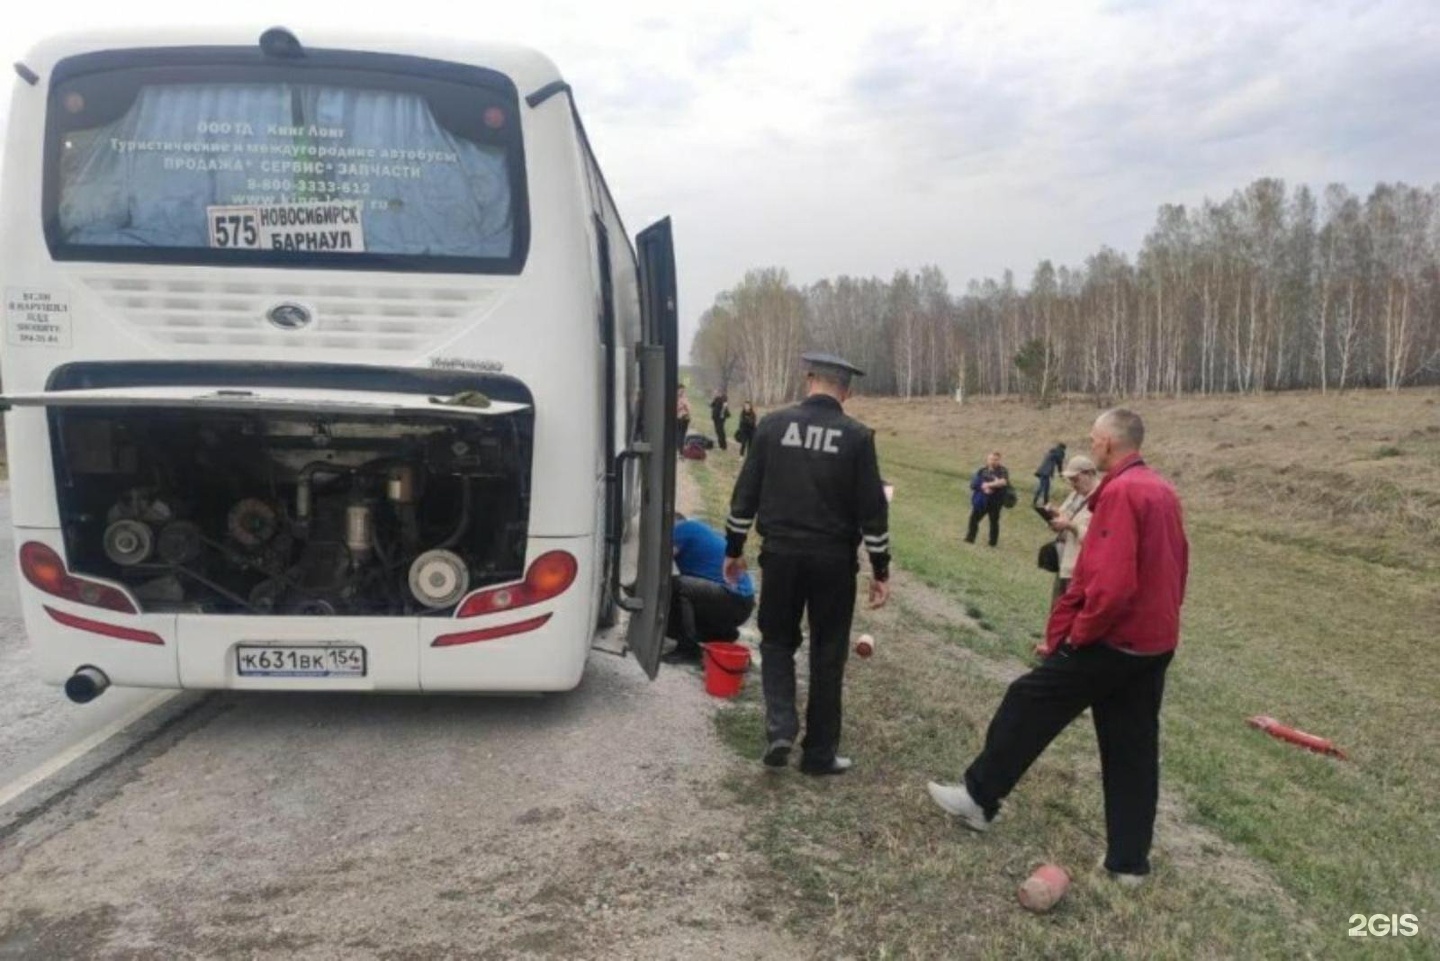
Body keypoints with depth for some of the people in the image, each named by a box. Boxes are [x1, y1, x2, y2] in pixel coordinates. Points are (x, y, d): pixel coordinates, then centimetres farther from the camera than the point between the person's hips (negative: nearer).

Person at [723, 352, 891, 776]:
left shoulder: (773, 424, -1)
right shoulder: (857, 436, -5)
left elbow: (745, 493, 1)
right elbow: (872, 509, -4)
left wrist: (734, 549, 11)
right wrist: (880, 570, 3)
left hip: (781, 553, 1)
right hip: (834, 559, -1)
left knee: (777, 640, 19)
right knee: (827, 654, 11)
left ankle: (780, 728, 2)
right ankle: (819, 753, 18)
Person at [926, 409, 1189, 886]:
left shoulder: (1119, 493, -19)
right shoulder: (1163, 492, 10)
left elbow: (1110, 583, -27)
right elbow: (1173, 569, 17)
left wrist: (1076, 634, -15)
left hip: (1112, 640, -9)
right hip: (1156, 642, 9)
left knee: (1029, 705, 6)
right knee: (1133, 748, 13)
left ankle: (980, 798, 18)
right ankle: (1129, 859, 20)